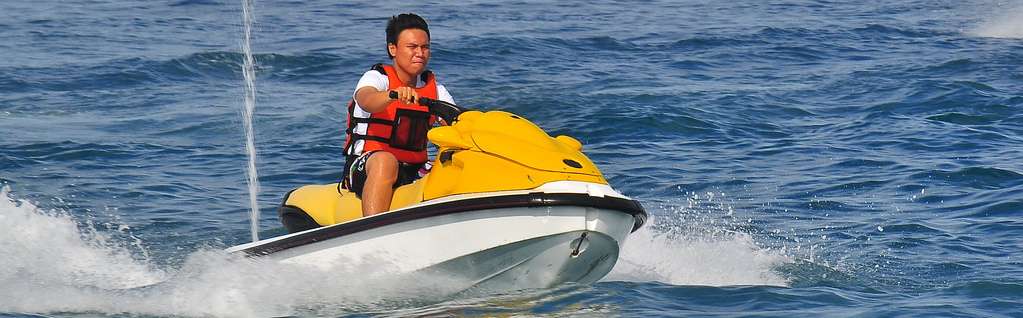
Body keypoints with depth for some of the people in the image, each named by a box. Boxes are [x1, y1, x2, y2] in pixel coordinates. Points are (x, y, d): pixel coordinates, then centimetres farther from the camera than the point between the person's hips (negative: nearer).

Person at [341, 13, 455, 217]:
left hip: (414, 171, 5)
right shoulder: (376, 78, -4)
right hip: (364, 166, -5)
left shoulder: (435, 88, 13)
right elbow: (366, 100, -27)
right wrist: (394, 94, -49)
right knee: (385, 161, -39)